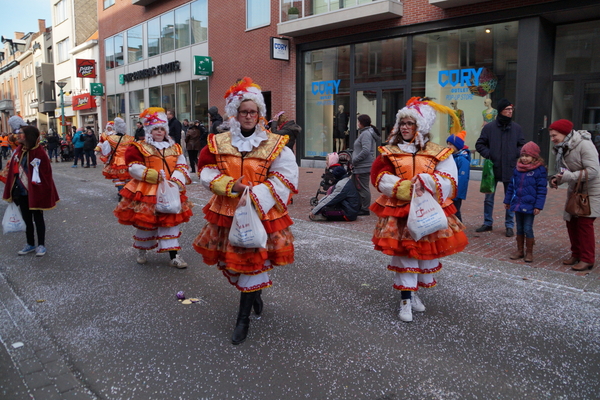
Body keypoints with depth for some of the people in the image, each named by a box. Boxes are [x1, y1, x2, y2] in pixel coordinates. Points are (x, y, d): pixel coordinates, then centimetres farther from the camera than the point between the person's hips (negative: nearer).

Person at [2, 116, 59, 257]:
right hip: (21, 192, 7)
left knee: (38, 219, 7)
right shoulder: (19, 151, 4)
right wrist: (12, 191, 12)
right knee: (27, 219, 17)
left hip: (35, 193, -7)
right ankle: (30, 244, 31)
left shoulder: (39, 153, -18)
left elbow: (44, 175, -17)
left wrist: (41, 193, -17)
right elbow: (12, 170, 12)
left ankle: (41, 245, 21)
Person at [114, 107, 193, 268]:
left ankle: (173, 255, 10)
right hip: (146, 192, -3)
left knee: (171, 222, 4)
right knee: (145, 222, 6)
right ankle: (142, 250, 31)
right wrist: (156, 176, -20)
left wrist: (176, 180, -15)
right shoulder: (139, 148, -4)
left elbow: (182, 166, 4)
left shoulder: (175, 148, 9)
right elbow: (134, 168, -13)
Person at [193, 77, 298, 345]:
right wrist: (231, 186, -14)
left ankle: (243, 318, 13)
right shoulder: (218, 143, 5)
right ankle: (255, 294, 42)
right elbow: (207, 172, 3)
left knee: (251, 260, -2)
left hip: (259, 213, -3)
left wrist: (255, 195, -18)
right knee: (231, 260, 12)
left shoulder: (274, 145, -2)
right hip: (226, 212, 3)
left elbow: (284, 178, -8)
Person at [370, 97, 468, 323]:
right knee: (404, 252, -4)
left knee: (425, 252, 10)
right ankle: (405, 300, 6)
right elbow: (380, 178, -4)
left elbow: (448, 180, -4)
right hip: (399, 211, -1)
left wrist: (426, 182, -21)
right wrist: (403, 188, -18)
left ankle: (414, 293, 30)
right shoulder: (389, 152, 4)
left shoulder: (437, 152, 3)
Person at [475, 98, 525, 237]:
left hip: (510, 169, 1)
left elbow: (522, 145, 10)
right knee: (489, 197, 10)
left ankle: (509, 226, 19)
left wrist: (516, 155, -8)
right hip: (492, 168, 0)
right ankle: (487, 223, 24)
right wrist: (487, 154, -12)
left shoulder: (516, 128, 1)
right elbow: (479, 144, 2)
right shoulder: (489, 127, -4)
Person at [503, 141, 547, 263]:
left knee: (527, 229, 0)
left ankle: (529, 252, 15)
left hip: (529, 206, -5)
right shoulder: (518, 169, 7)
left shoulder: (540, 170, -8)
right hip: (517, 204, 5)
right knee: (519, 229, 14)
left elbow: (542, 190, -10)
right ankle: (520, 250, 25)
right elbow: (511, 185, 14)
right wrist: (507, 200, 16)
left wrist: (538, 206, -15)